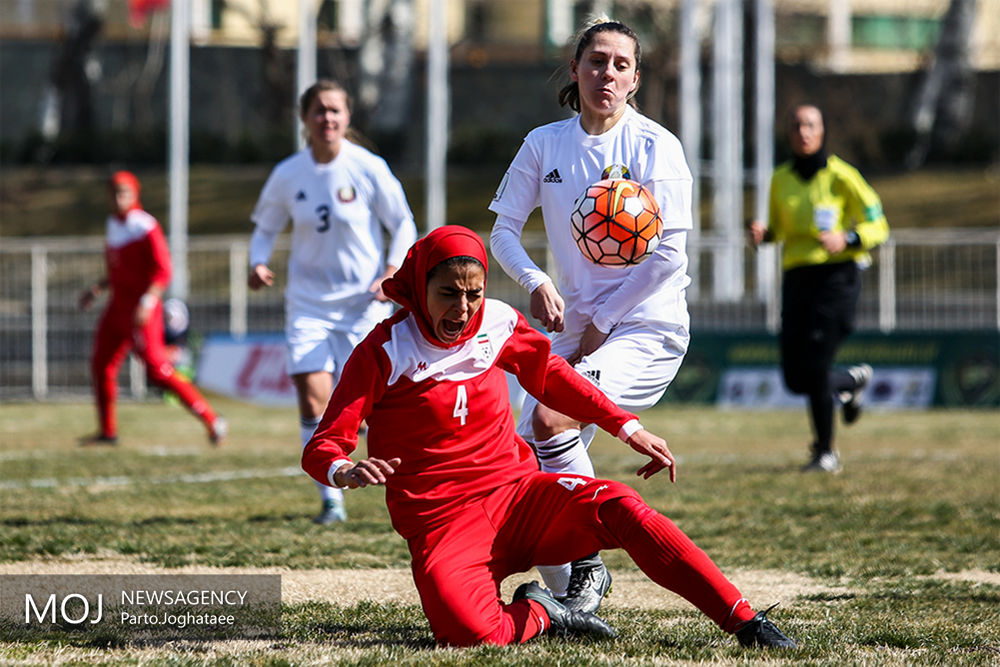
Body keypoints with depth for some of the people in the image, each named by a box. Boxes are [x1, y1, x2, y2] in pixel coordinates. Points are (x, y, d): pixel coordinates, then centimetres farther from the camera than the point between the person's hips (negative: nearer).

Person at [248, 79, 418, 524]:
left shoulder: (368, 169, -8)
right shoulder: (287, 176, -2)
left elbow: (404, 226, 2)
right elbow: (265, 227, 14)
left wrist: (391, 274, -13)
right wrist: (258, 262, -6)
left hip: (364, 302, -2)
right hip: (309, 300, 2)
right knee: (313, 398, -12)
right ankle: (330, 499, -1)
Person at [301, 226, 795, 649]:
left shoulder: (498, 325, 4)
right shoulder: (384, 351, -9)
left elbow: (551, 377, 25)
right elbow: (320, 449, -11)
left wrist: (629, 429, 22)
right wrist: (345, 471, -35)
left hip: (517, 494, 4)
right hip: (443, 526, -4)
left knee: (619, 508, -25)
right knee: (472, 634, -33)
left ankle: (744, 622, -21)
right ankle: (535, 616, 2)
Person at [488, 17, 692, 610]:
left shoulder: (655, 146, -9)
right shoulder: (546, 145, 5)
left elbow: (668, 254, -13)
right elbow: (504, 229, 8)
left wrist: (602, 322, -10)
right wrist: (536, 281, -12)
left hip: (648, 327, -6)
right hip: (576, 327, 6)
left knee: (550, 417, -26)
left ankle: (590, 568, -13)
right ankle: (561, 591, 17)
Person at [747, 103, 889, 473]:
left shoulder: (840, 176, -4)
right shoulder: (781, 179, 11)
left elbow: (878, 227, -1)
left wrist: (846, 239, -20)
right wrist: (762, 233, 0)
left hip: (836, 275, -5)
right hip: (796, 277, 5)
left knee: (815, 368, -16)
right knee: (796, 378, 0)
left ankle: (826, 452, 0)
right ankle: (854, 379, 33)